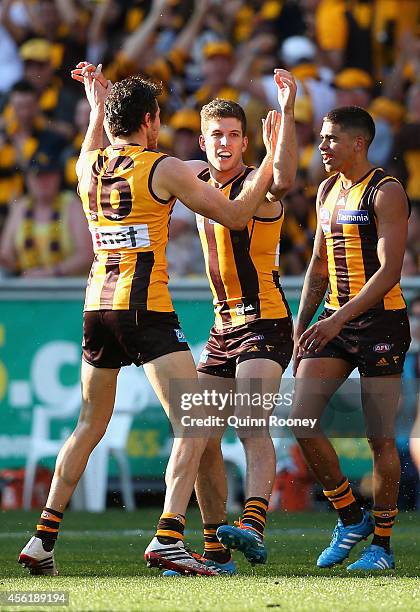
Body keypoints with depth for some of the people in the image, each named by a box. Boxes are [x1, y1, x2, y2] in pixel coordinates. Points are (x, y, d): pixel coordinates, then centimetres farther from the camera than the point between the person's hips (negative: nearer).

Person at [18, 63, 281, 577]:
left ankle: (43, 539, 17)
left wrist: (96, 102, 53)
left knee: (89, 427, 19)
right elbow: (236, 215, 0)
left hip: (97, 306, 6)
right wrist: (271, 154, 10)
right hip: (146, 309, -6)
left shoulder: (88, 167, 11)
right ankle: (167, 537, -23)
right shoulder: (164, 169, -5)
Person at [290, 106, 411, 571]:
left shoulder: (386, 192, -10)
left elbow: (389, 271, -18)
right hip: (334, 320, 7)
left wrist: (339, 319, -25)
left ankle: (382, 543, 8)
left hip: (380, 321, -7)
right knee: (301, 417, -7)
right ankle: (350, 519, 7)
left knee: (380, 436, -3)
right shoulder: (327, 191, 14)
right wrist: (301, 325, 13)